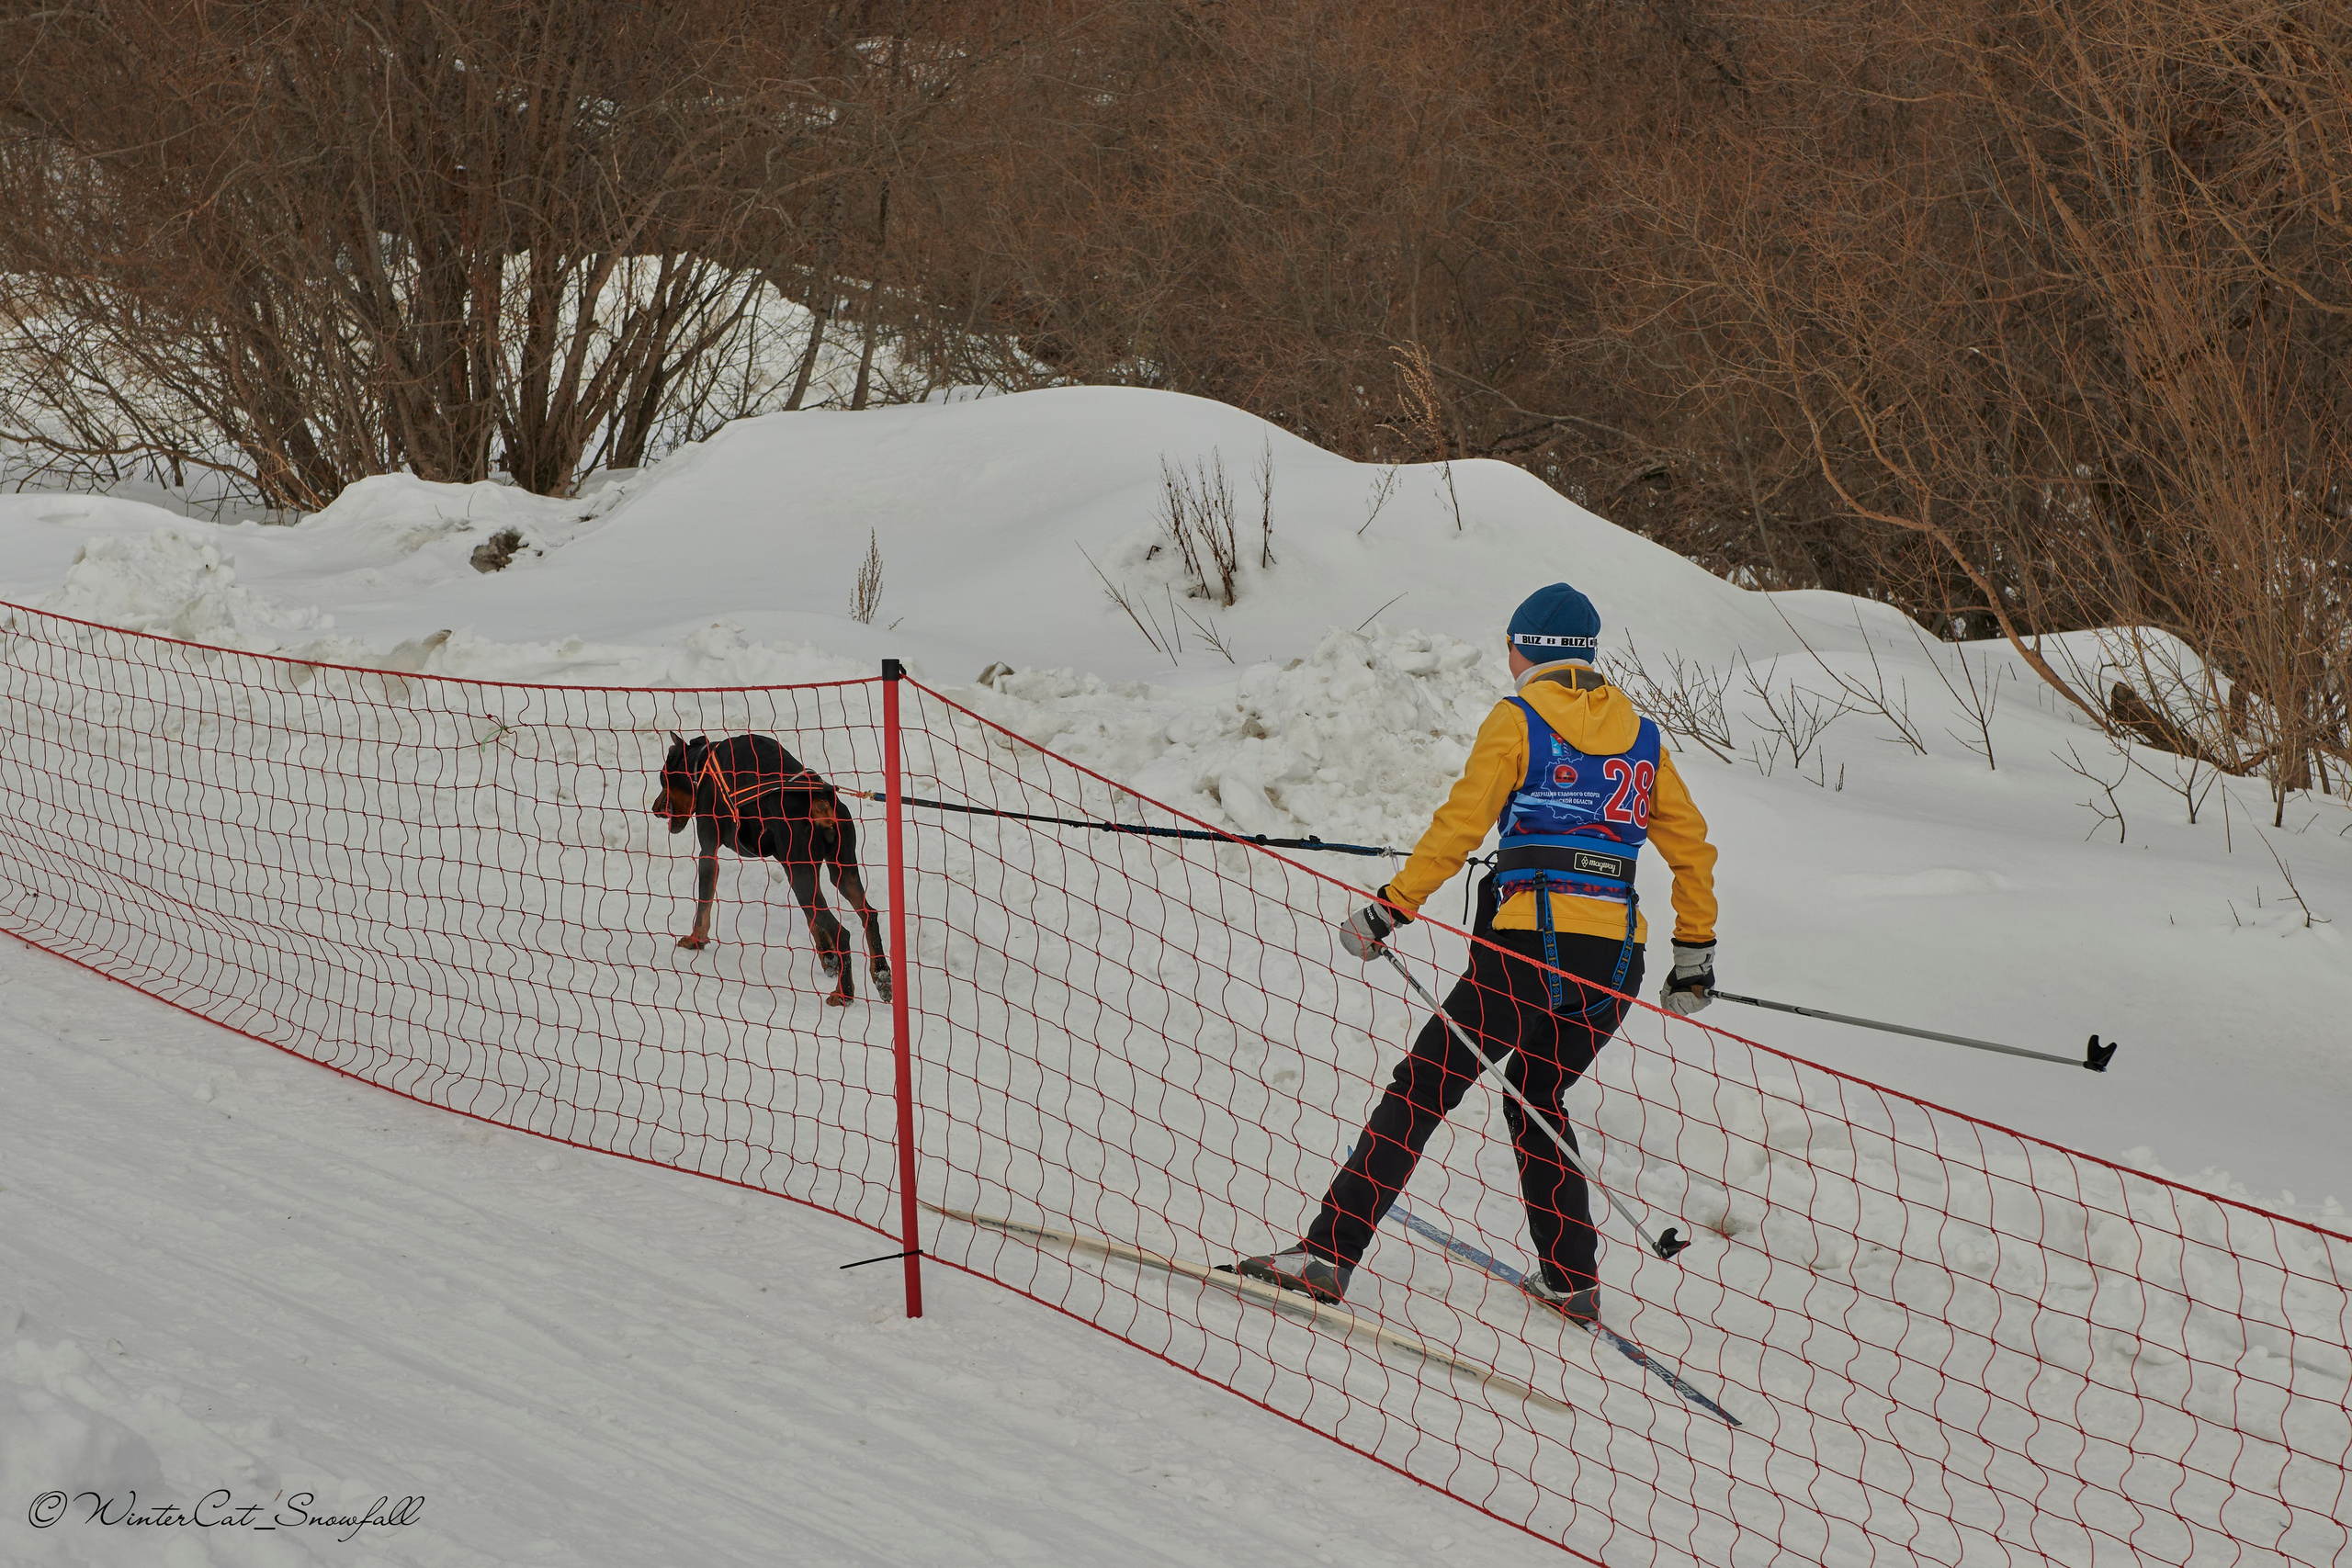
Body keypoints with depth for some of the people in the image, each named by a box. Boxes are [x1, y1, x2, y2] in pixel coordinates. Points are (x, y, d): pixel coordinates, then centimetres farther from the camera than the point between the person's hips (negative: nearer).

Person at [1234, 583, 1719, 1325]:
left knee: (1421, 1090, -2)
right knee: (1536, 1099, 25)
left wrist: (1390, 909, -4)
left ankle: (1328, 1253, -9)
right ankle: (1572, 1279, 20)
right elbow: (1693, 846, 17)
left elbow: (1460, 825, -7)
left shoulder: (1519, 720, 1)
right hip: (1618, 956, 5)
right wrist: (1695, 952, 25)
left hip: (1533, 943, -5)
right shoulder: (1640, 735, 15)